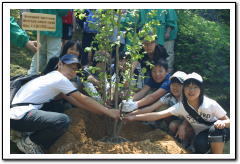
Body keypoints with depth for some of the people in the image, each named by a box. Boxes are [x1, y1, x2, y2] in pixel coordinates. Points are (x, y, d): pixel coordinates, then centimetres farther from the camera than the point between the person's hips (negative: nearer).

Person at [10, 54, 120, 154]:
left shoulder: (52, 77, 18)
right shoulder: (60, 79, -10)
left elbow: (74, 101, 18)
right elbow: (83, 100, -10)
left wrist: (99, 109, 15)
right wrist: (108, 111, -5)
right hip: (20, 116, -10)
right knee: (63, 121, -26)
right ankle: (29, 143, -3)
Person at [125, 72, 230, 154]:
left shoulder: (211, 104, -22)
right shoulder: (181, 106, -17)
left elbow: (228, 121, -12)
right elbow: (158, 115, -24)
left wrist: (222, 122, -37)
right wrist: (133, 117, -32)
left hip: (219, 133, -1)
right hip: (201, 135, 1)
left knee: (216, 129, -36)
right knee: (199, 144, -33)